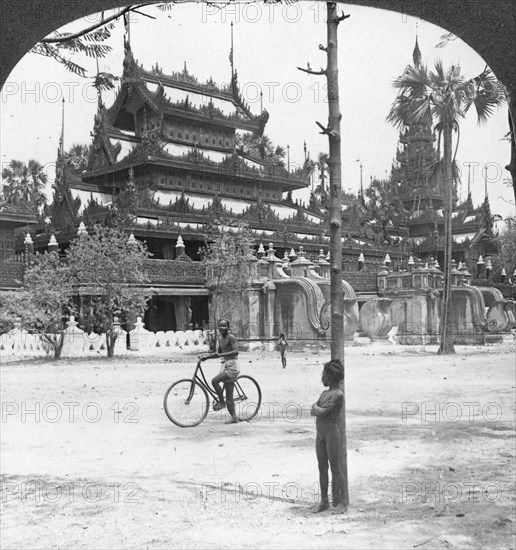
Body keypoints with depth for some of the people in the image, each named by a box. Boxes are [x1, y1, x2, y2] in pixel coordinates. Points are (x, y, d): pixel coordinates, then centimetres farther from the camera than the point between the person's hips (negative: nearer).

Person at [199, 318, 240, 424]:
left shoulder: (231, 337, -10)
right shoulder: (221, 340, 15)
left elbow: (236, 351, -22)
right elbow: (219, 353, 27)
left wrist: (222, 355, -29)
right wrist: (206, 356, 15)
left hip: (232, 365, -9)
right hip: (225, 365, 9)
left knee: (214, 381, -22)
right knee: (229, 396, 6)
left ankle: (221, 401, -4)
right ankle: (234, 417, 10)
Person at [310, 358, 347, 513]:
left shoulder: (338, 394, -13)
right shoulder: (324, 393, 13)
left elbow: (323, 412, -19)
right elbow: (312, 411, 10)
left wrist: (316, 408, -1)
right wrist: (318, 410, -9)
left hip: (332, 433, -8)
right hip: (320, 433, 8)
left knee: (335, 468, -2)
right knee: (322, 468, 10)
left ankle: (340, 501, 6)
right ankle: (324, 501, 17)